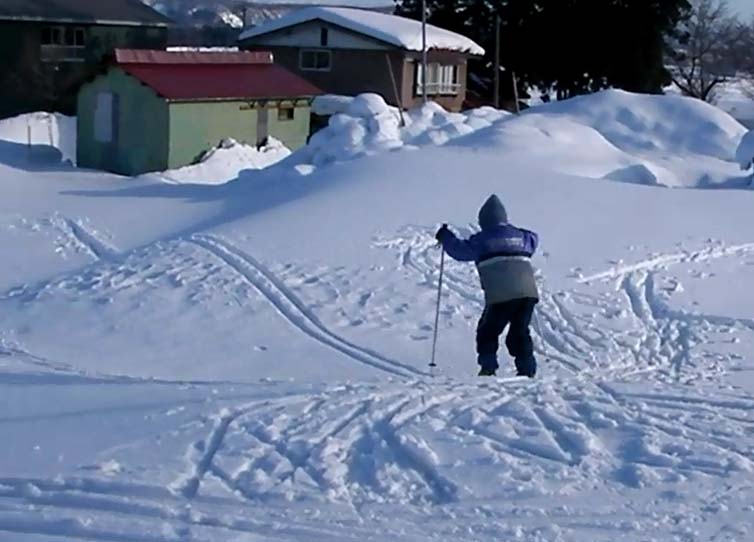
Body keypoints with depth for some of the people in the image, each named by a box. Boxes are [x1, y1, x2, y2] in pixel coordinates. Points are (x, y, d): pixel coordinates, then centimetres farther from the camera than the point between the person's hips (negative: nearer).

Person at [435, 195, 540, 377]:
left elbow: (460, 250, 8)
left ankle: (488, 368, 0)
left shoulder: (482, 239, 2)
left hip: (501, 296, -4)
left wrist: (445, 237, 25)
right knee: (520, 333, 17)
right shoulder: (520, 236, 17)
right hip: (528, 293, 5)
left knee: (487, 332, 11)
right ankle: (527, 370, 8)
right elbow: (533, 240, 39)